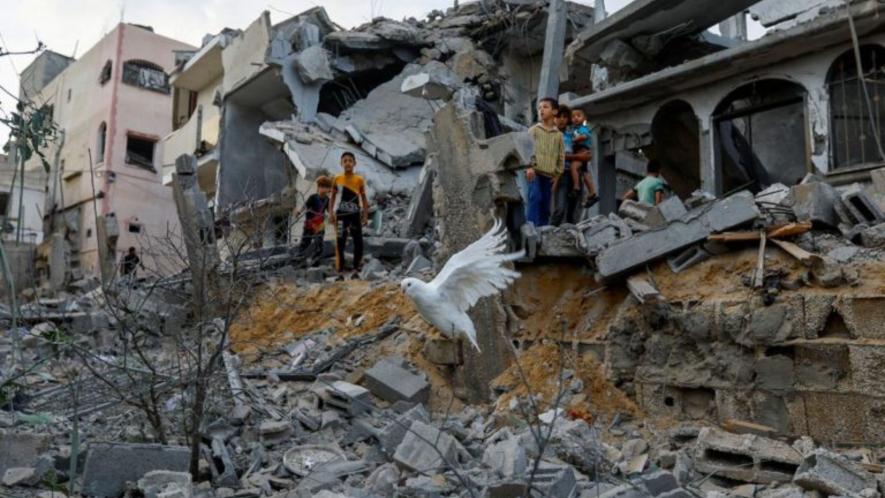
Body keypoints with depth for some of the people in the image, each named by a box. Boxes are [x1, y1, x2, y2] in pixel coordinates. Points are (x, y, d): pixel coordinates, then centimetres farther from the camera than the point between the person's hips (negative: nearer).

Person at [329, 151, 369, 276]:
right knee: (340, 243, -1)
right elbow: (333, 197, 6)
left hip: (355, 214, 1)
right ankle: (340, 271, 4)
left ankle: (356, 269, 12)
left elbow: (363, 198, 5)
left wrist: (365, 214, 0)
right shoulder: (337, 180, 0)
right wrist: (331, 213, -1)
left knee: (358, 242, 2)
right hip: (341, 214, -1)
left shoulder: (359, 180, 0)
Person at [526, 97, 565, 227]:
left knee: (546, 206, 3)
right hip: (535, 172, -3)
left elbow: (561, 155, 14)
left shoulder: (558, 134, 13)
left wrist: (557, 174, 6)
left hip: (549, 175, 3)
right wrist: (529, 167, -17)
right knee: (535, 199, -17)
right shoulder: (533, 130, 5)